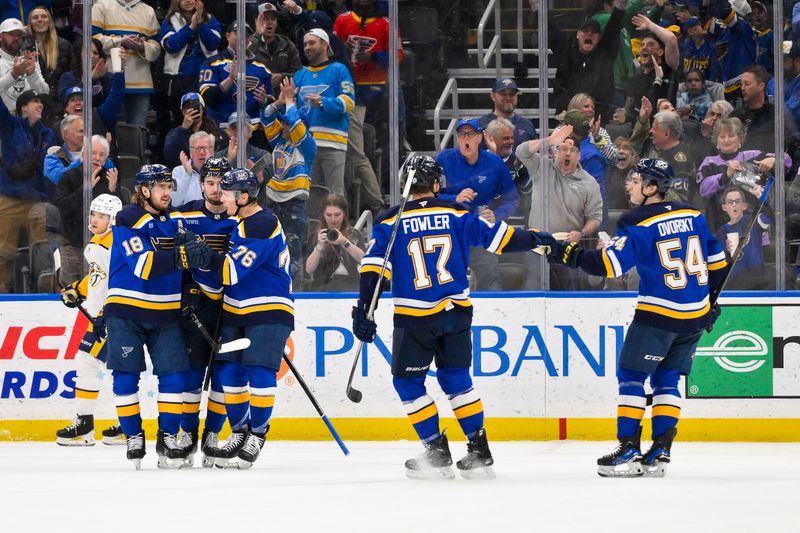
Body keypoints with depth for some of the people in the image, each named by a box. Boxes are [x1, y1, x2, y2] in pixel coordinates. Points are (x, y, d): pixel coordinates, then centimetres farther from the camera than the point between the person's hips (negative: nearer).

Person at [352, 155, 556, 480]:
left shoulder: (391, 222, -1)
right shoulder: (456, 215, 3)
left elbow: (374, 267, -8)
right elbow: (496, 236, 6)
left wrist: (364, 310, -8)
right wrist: (536, 240, 20)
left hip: (414, 318, -3)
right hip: (456, 312, 3)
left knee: (408, 382, 9)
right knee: (456, 379, 15)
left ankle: (437, 454, 4)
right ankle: (479, 453, 11)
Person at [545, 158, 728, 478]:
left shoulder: (640, 225, -12)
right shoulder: (693, 217, 8)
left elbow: (609, 263, -20)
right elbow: (717, 261, 14)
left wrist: (568, 255, -11)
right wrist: (710, 299, 26)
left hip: (659, 314, -6)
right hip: (696, 316, 7)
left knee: (631, 376, 4)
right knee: (667, 380, 14)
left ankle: (629, 450, -3)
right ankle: (660, 452, 7)